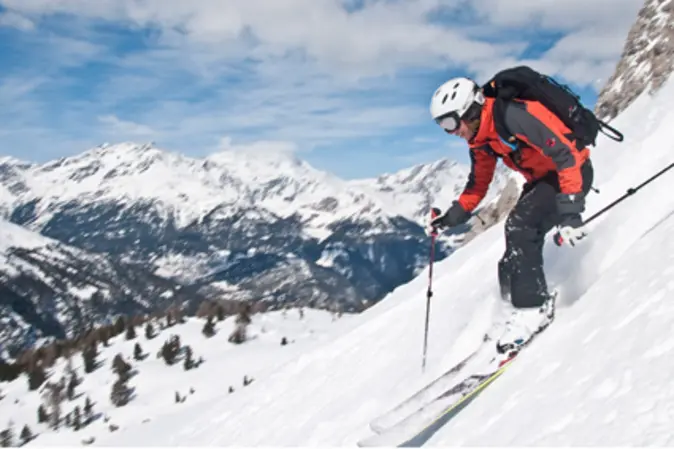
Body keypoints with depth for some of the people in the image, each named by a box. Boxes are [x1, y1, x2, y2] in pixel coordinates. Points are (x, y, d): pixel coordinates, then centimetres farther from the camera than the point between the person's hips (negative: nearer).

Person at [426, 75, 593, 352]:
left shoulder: (514, 116, -30)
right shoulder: (479, 138, -1)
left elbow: (567, 156, -33)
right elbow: (478, 183, 15)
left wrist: (570, 211, -38)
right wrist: (452, 217, 6)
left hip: (571, 172, -9)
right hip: (540, 178, 9)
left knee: (519, 226, -21)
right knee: (519, 237, 4)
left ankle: (534, 307, -14)